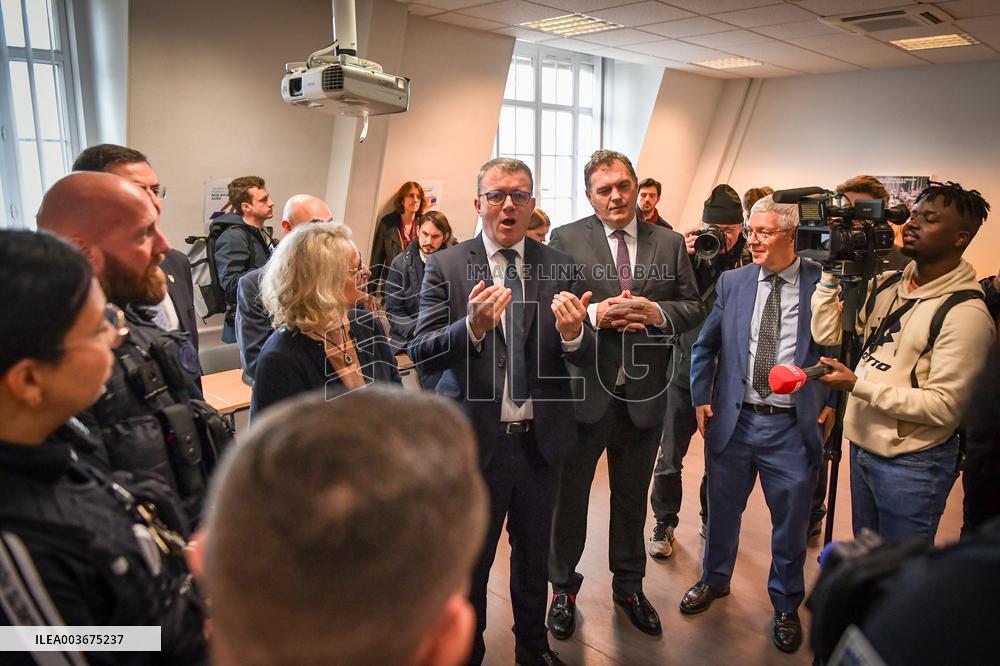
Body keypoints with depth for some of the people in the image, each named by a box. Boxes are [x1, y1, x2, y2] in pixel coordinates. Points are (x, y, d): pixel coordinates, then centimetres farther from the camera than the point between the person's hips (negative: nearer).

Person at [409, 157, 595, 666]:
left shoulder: (557, 267, -1)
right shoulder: (446, 266, -7)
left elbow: (585, 357, -3)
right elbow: (422, 353, -15)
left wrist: (573, 333, -26)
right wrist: (473, 326, -33)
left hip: (539, 439, 3)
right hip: (474, 437, -2)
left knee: (534, 552, 22)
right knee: (470, 560, 16)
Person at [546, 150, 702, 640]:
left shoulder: (670, 243, 5)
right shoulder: (566, 240, -4)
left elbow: (694, 308, 4)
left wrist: (658, 313, -15)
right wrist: (595, 314, -24)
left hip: (644, 395, 3)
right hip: (582, 392, -2)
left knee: (632, 498, 20)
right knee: (569, 495, 13)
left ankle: (629, 587, 41)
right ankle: (563, 588, 35)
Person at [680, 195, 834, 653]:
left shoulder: (823, 283, -6)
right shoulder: (732, 282, 2)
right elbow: (705, 346, 9)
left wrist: (831, 401, -7)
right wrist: (701, 397, 3)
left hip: (793, 426, -2)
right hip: (733, 418, 3)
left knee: (791, 523, 13)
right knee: (722, 510, 19)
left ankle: (786, 607, 38)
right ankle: (715, 581, 46)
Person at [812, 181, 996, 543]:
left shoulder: (966, 312, -17)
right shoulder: (887, 285, 4)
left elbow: (943, 406, -20)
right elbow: (827, 334, -1)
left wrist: (858, 386, -24)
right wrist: (832, 273, -8)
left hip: (913, 465, -7)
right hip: (863, 446, 7)